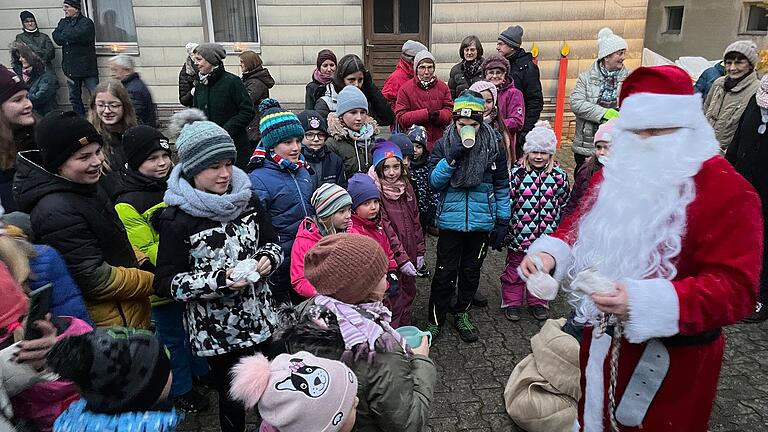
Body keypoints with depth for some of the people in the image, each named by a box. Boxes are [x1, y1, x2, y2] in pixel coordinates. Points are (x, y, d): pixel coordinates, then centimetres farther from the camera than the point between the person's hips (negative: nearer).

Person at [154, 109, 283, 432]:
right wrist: (219, 281, -24)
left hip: (261, 318, 4)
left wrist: (268, 259, -12)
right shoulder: (177, 220, -15)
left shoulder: (247, 198, 0)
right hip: (216, 330, -4)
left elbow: (272, 242, 11)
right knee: (232, 398, 14)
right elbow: (167, 283, -12)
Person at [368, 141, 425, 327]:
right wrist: (401, 259, -20)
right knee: (394, 302, 0)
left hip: (409, 255, 7)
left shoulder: (406, 186, 6)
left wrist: (419, 252, 10)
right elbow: (385, 231, -20)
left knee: (408, 294, 21)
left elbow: (415, 221, 11)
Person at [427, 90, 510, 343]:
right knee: (445, 272, 2)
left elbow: (502, 187, 4)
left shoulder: (494, 147, -1)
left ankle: (462, 314, 33)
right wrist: (451, 158, -22)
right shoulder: (443, 145, -3)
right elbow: (434, 182, -8)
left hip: (482, 221, 2)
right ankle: (436, 320, 18)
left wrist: (502, 221, 2)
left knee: (472, 270, 14)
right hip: (451, 220, -1)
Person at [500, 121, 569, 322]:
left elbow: (565, 205, 6)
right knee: (515, 270, 13)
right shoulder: (517, 173, -11)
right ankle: (511, 302, 30)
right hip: (520, 234, -2)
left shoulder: (559, 175, -3)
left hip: (546, 236, 2)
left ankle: (538, 302, 36)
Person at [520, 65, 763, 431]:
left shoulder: (728, 191, -19)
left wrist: (644, 302, -38)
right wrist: (550, 253, -11)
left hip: (674, 355, -5)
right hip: (604, 339, 6)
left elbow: (735, 288, -24)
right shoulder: (616, 174, 3)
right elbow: (581, 223, 12)